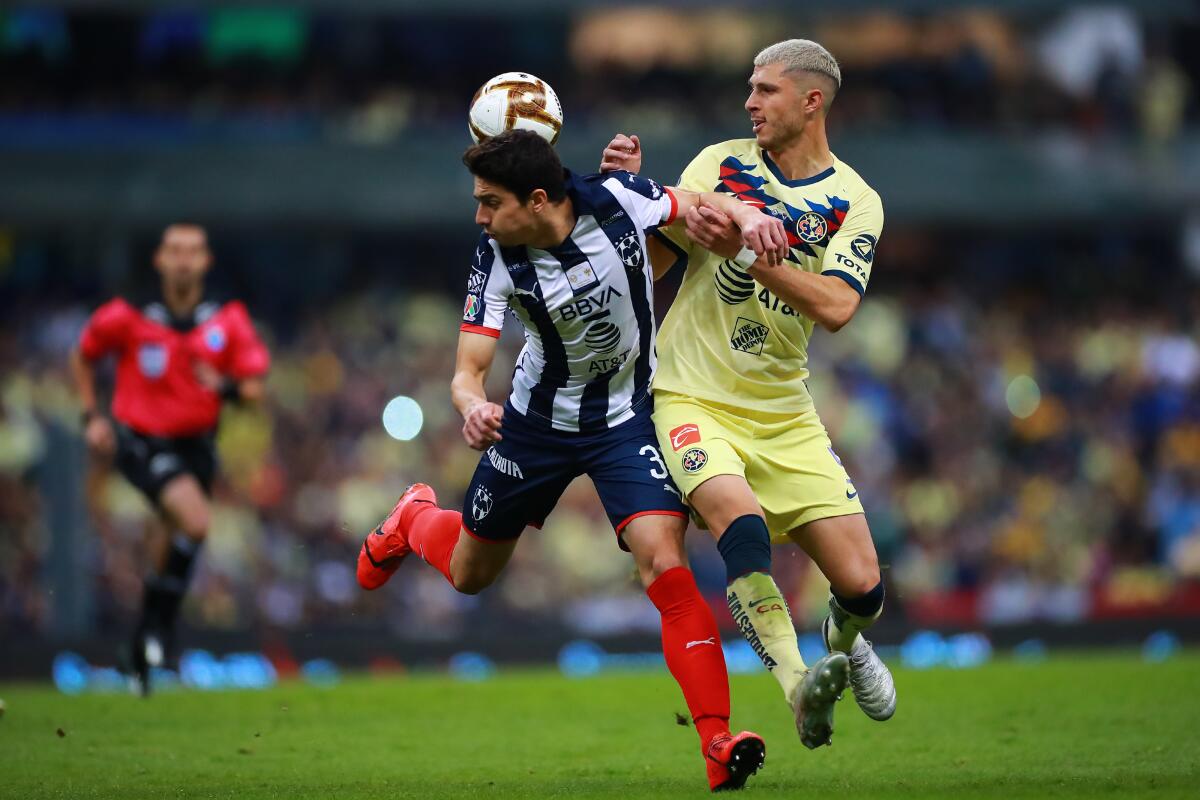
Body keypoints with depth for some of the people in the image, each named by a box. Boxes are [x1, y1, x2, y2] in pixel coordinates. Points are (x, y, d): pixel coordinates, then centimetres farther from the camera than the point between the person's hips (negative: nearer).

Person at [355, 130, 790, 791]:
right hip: (538, 418, 1)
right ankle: (414, 519, 57)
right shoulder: (496, 259, -22)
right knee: (469, 574, 19)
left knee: (663, 563, -23)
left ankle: (718, 744, -23)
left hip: (628, 419, -1)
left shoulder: (616, 201, -22)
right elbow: (467, 371, -22)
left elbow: (696, 206, -1)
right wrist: (473, 407, -46)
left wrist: (745, 216, -23)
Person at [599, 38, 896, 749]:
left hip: (784, 416, 2)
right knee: (741, 521, -34)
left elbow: (836, 307, -18)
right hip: (693, 400, -2)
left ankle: (845, 646, 33)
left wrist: (744, 250, -26)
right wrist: (628, 190, -13)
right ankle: (799, 684, -28)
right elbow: (650, 261, 4)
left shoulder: (856, 203, -1)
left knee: (861, 586, -3)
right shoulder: (720, 164, 0)